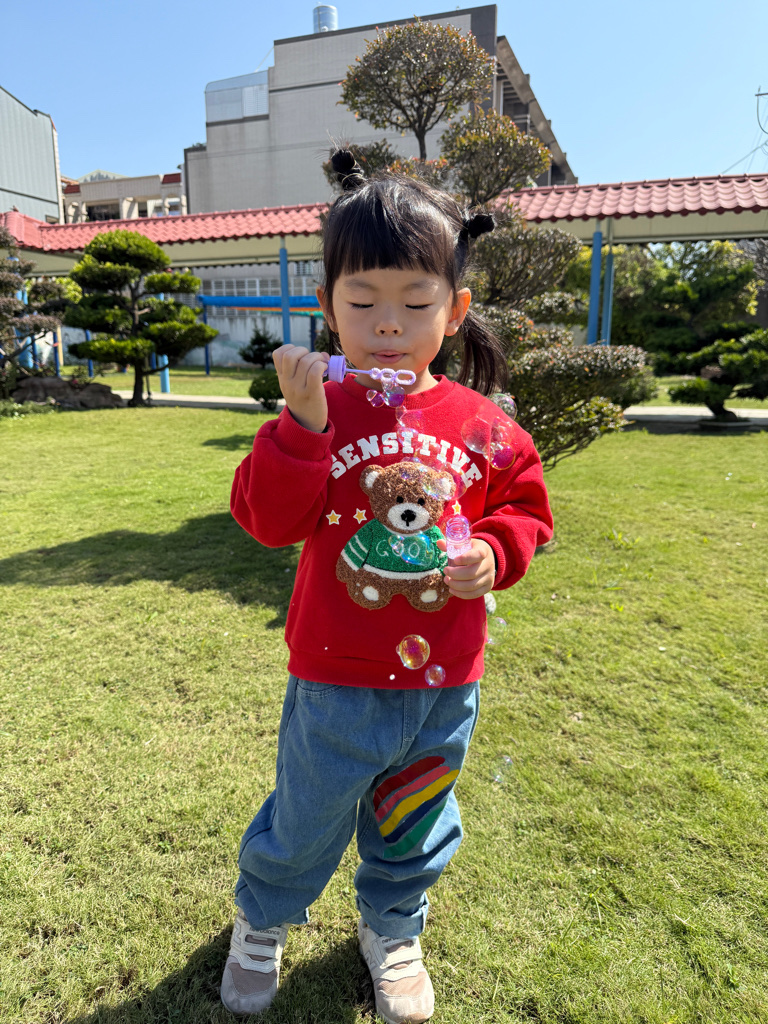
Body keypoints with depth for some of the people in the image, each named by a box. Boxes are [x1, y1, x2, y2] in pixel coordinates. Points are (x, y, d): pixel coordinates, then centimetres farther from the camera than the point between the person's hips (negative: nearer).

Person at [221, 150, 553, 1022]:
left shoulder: (481, 424, -4)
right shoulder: (318, 412, -9)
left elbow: (526, 507, 5)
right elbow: (267, 519, -18)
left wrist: (494, 552, -15)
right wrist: (302, 424, -29)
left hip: (442, 684, 2)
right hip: (335, 679, -2)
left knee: (414, 826, 24)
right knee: (305, 820, 19)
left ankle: (391, 928, 55)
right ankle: (262, 920, 52)